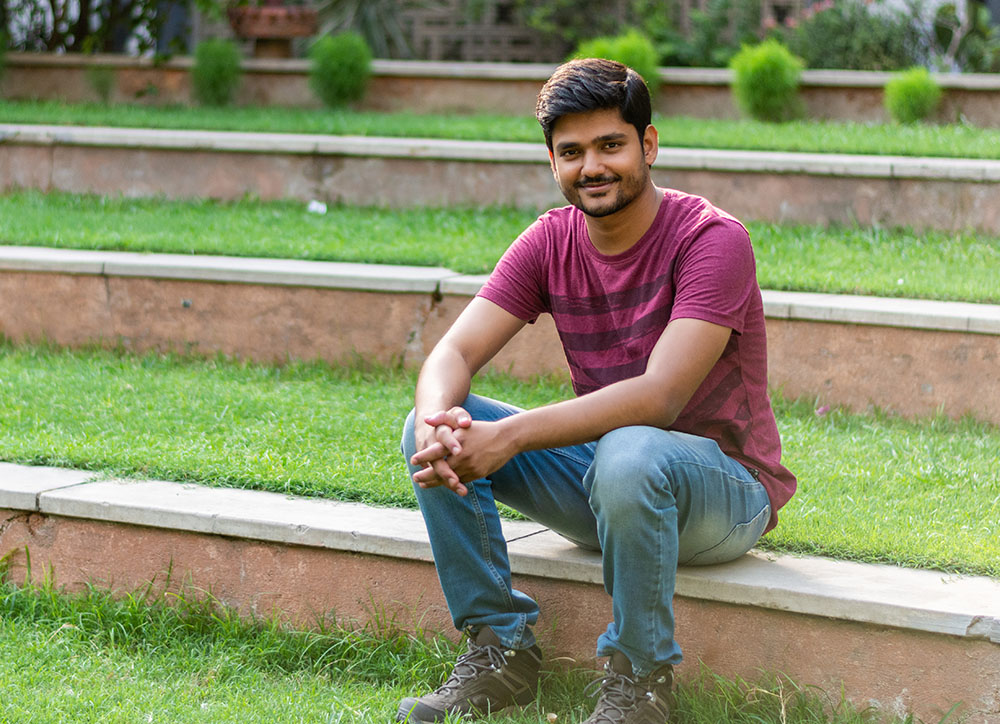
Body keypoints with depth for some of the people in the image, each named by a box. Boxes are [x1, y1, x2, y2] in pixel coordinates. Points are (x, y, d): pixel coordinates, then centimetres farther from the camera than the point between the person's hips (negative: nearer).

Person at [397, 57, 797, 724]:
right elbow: (453, 353, -8)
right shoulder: (550, 242, 0)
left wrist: (507, 437, -36)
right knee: (435, 429, -12)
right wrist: (438, 421, -33)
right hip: (600, 478, 6)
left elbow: (659, 397, -29)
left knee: (628, 455, -39)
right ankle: (501, 648, -5)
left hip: (722, 482, -6)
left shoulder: (712, 239, -18)